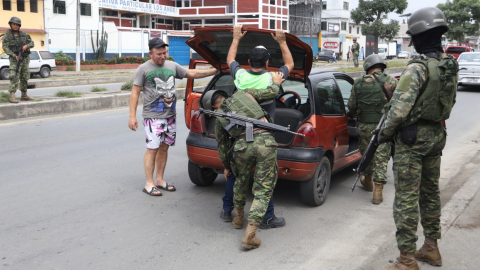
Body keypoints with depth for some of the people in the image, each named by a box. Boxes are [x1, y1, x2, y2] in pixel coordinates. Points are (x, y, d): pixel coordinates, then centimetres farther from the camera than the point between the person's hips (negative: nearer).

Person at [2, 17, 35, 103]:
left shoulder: (23, 34, 9)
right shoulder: (7, 35, -4)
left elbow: (32, 43, 10)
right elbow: (5, 47, -11)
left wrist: (26, 46, -13)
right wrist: (14, 55, -23)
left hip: (25, 59, 5)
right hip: (14, 59, -5)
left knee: (24, 78, 9)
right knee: (14, 78, -16)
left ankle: (24, 95, 18)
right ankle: (12, 97, -21)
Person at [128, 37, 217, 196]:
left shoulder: (172, 66, 12)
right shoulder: (144, 69, -2)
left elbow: (192, 73, 16)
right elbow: (135, 93, -3)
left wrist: (215, 71, 9)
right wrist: (132, 116, -9)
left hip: (170, 116, 5)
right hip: (153, 117, -5)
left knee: (164, 148, 10)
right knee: (152, 149, -6)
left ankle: (159, 180, 22)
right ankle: (149, 184, 1)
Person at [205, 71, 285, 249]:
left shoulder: (219, 117, 21)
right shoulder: (244, 93, 20)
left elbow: (222, 144, 29)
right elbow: (272, 93, 17)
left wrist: (226, 166, 43)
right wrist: (276, 82, 39)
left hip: (243, 146, 1)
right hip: (266, 142, -1)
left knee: (241, 181, 32)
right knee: (263, 191, 5)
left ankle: (238, 218, 46)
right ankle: (249, 235, -3)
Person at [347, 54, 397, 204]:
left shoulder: (358, 83, 1)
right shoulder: (391, 82, -4)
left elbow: (351, 106, 7)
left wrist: (353, 115, 27)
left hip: (365, 126, 2)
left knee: (366, 153, 21)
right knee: (381, 158, 2)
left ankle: (368, 181, 40)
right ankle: (378, 192, 1)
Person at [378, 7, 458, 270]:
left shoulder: (417, 68, -21)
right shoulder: (450, 66, 5)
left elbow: (399, 109, -23)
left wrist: (384, 134, -9)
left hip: (412, 139, -8)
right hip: (437, 135, 8)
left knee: (406, 198, -3)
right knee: (430, 192, 18)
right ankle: (431, 248, 30)